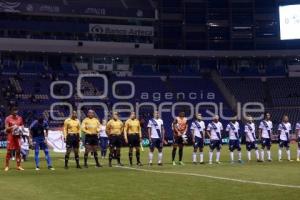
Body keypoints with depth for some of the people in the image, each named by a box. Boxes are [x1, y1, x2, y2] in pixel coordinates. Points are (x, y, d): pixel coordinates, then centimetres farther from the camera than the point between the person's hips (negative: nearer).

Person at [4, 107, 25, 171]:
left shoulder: (20, 118, 9)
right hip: (10, 136, -4)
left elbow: (22, 126, 17)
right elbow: (6, 128, -5)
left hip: (17, 136, 4)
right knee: (9, 151, -5)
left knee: (18, 151, 4)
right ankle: (7, 166, 1)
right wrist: (12, 127, -20)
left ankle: (18, 166, 9)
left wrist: (21, 128, -5)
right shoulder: (8, 118, -3)